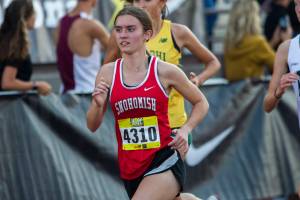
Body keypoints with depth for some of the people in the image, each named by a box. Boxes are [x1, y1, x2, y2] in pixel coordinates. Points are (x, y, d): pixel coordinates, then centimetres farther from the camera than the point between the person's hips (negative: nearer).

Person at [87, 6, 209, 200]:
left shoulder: (165, 71, -6)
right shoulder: (108, 72, 1)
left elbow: (201, 103, 9)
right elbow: (92, 126, 5)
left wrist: (185, 130, -7)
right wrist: (98, 104, -15)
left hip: (164, 162, -5)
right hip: (129, 167, 5)